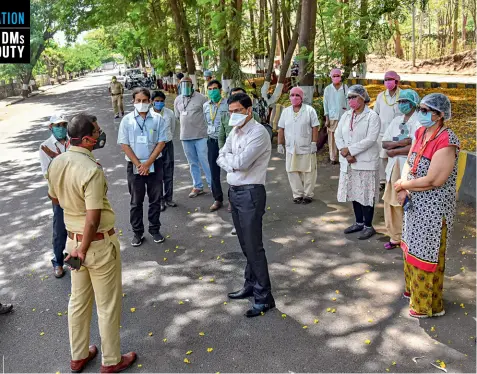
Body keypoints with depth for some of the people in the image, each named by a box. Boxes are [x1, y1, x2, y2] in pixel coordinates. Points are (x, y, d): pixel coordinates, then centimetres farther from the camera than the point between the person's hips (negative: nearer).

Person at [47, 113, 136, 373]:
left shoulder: (56, 163, -3)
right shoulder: (92, 170, -27)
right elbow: (93, 218, -26)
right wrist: (83, 250, -15)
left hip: (72, 238, 8)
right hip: (98, 243, -7)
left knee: (78, 300, 22)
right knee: (107, 305, 11)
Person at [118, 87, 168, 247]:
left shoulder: (157, 119, -2)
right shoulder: (127, 120, -2)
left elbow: (161, 142, -5)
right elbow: (124, 145, -4)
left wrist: (148, 163, -12)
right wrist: (139, 165, -11)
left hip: (154, 165, 1)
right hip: (134, 166, 0)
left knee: (155, 199, 9)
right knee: (136, 201, 8)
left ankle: (155, 229, 25)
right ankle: (137, 232, 21)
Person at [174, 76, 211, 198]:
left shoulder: (201, 98, -7)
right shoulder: (177, 100, 9)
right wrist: (187, 125, 12)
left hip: (201, 136, -5)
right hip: (185, 137, 5)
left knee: (205, 161, -4)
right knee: (192, 163, 13)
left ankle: (213, 185, 6)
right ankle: (198, 187, 23)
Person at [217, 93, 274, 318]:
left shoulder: (258, 133, -16)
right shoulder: (235, 131, 12)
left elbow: (241, 161, -25)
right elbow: (221, 158, 9)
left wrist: (229, 158, -5)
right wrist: (233, 164, -11)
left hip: (250, 193, -8)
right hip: (234, 191, 9)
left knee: (254, 247, -4)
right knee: (245, 244, 17)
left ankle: (264, 297, 7)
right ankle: (251, 285, 32)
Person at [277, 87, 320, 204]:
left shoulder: (309, 110, -2)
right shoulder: (286, 111, 9)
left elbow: (315, 127, -4)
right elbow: (281, 129, 11)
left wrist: (314, 143, -10)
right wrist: (280, 144, 7)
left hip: (306, 148, -4)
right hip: (291, 148, 4)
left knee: (308, 172, 3)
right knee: (293, 172, 6)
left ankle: (308, 194, 15)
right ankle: (298, 194, 17)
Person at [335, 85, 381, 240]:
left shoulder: (372, 116, -9)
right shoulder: (345, 116, 10)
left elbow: (370, 139, -18)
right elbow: (338, 135, 3)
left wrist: (349, 150, -17)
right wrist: (346, 154, -12)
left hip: (366, 162, -6)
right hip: (348, 162, 6)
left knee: (366, 194, 0)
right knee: (354, 192, 14)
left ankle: (368, 226, 13)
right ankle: (359, 222, 28)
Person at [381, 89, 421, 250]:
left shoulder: (419, 122, -8)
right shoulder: (396, 121, 13)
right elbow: (384, 143, 7)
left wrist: (394, 151, -10)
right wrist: (399, 143, -11)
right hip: (394, 167, 7)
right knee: (391, 202, 9)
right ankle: (395, 236, 23)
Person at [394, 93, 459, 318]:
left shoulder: (446, 142, -23)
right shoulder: (420, 133, 3)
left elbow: (431, 181, -25)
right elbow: (409, 163, 6)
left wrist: (402, 185, -12)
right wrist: (403, 187, -12)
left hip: (434, 207, -8)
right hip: (414, 203, 8)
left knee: (427, 255, 5)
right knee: (413, 248, 23)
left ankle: (429, 305, 24)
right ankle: (413, 289, 44)